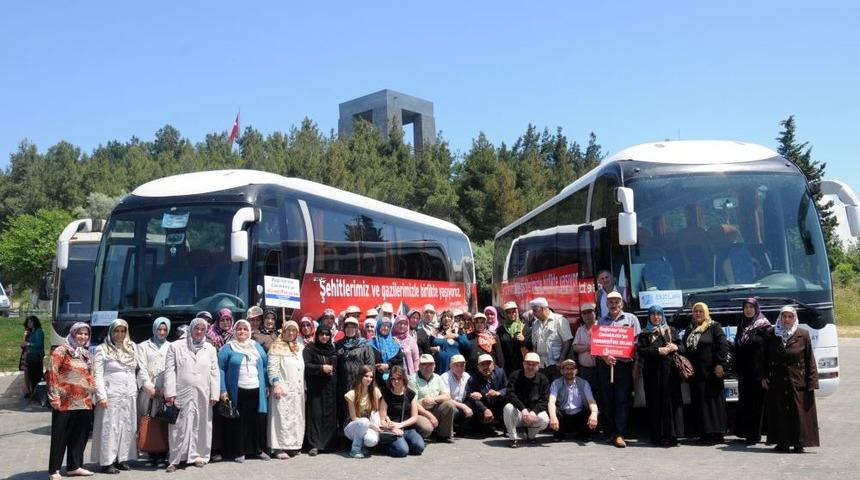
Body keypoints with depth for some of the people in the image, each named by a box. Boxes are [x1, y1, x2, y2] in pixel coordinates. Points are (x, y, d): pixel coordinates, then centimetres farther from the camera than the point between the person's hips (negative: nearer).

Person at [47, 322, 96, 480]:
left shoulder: (86, 354, 16)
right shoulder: (61, 351, -5)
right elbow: (52, 373, -11)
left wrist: (92, 396, 15)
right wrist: (55, 397, -16)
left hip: (84, 402, 6)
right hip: (65, 402, -6)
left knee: (80, 436, 11)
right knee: (60, 436, 1)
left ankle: (74, 466, 21)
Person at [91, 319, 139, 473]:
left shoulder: (132, 348, 12)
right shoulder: (102, 349, -2)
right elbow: (97, 375, -7)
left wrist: (136, 390, 9)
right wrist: (101, 396, -14)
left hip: (130, 395, 5)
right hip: (111, 395, -5)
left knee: (127, 427, 7)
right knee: (109, 427, -3)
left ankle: (122, 458, 15)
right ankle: (107, 462, 2)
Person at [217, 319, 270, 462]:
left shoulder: (256, 346, 12)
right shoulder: (228, 348, 1)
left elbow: (265, 365, 13)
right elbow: (220, 369, -4)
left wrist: (267, 384, 5)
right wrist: (223, 390, -11)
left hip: (256, 391, 3)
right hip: (237, 392, -3)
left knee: (258, 421, 6)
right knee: (238, 422, 3)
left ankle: (259, 449, 20)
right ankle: (239, 452, 14)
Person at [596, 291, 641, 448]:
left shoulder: (631, 319, 9)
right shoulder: (602, 321, 15)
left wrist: (636, 365, -6)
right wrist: (604, 356, -9)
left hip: (624, 364, -2)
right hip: (605, 365, 2)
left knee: (622, 400, -7)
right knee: (607, 400, 4)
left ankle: (620, 434, -8)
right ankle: (610, 432, 14)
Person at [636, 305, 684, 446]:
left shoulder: (671, 331, 17)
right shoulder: (644, 334, 11)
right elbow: (640, 351, -1)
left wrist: (675, 347, -8)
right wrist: (657, 351, -12)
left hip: (669, 371, 1)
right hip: (652, 372, -1)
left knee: (671, 401, -7)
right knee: (655, 403, -3)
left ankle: (671, 435, -6)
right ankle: (657, 436, 0)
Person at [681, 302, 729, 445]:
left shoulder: (714, 327, 0)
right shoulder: (690, 330, 19)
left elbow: (723, 345, -8)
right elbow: (685, 349, 18)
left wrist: (720, 364, -15)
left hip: (711, 372, -6)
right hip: (695, 373, 6)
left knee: (712, 401, -5)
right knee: (698, 403, 6)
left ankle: (715, 434, -1)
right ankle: (704, 433, 12)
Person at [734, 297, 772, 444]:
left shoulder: (764, 326, -3)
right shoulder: (742, 325, 14)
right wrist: (736, 367, 10)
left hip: (757, 370, -5)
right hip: (744, 370, 5)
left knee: (756, 401, -3)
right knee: (744, 401, 7)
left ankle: (754, 434, 1)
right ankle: (744, 432, 15)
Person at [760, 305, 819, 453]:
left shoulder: (803, 335, 0)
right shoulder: (771, 335, 5)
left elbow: (810, 359, -2)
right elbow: (764, 358, 8)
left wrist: (812, 381, -8)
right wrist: (764, 377, 0)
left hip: (797, 381, -2)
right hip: (777, 381, 2)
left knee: (799, 412, -1)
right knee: (779, 412, 3)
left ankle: (799, 443, 6)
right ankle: (782, 442, 11)